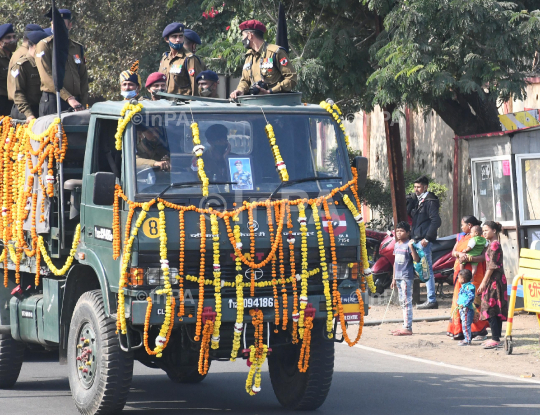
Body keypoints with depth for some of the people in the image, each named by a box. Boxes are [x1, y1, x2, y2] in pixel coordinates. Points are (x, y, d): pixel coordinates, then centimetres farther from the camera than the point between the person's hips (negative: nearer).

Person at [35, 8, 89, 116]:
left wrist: (83, 105, 3)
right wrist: (68, 98, -18)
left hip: (75, 102, 5)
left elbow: (84, 79, 17)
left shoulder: (78, 48, 17)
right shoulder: (45, 45, 0)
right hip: (52, 102, -5)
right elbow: (47, 78, -10)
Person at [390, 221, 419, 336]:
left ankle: (408, 328, -10)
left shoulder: (409, 244, -10)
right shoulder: (396, 245, 14)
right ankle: (405, 326, 20)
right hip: (398, 277, 9)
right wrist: (394, 278, 20)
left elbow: (416, 259, -20)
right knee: (402, 302, 13)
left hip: (407, 277, -9)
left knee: (407, 301, -10)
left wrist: (411, 247, -31)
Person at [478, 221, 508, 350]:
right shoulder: (492, 244, 17)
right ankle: (496, 338, 14)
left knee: (490, 309, -11)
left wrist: (484, 282, -16)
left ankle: (495, 339, -14)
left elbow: (492, 266, -17)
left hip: (494, 280, -10)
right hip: (495, 280, 10)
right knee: (496, 310, 11)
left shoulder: (494, 245, -13)